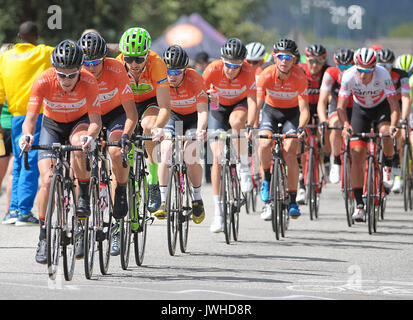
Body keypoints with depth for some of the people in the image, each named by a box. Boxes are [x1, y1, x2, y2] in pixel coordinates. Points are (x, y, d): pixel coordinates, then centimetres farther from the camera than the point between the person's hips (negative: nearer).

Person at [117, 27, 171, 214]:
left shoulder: (156, 64, -33)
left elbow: (165, 107, -36)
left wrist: (158, 127, -55)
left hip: (151, 102, -3)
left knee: (149, 126, -33)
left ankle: (153, 183, -23)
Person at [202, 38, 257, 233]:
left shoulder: (248, 72, -27)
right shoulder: (213, 70, -28)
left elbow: (252, 101, -30)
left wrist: (249, 126, -45)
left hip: (239, 105, 0)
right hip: (218, 108, 0)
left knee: (237, 120, -39)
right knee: (217, 158, -11)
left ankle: (244, 167, -16)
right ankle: (218, 213, -6)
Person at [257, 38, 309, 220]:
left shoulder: (299, 77, -25)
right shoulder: (266, 75, -24)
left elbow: (304, 109, -27)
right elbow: (257, 104, -25)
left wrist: (301, 128, -45)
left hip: (292, 113, -1)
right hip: (271, 111, 1)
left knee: (290, 153, -19)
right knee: (265, 145, -27)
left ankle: (293, 201, -12)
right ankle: (267, 179, 1)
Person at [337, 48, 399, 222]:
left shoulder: (383, 75, -32)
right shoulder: (349, 76, -28)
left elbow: (394, 104, -33)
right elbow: (341, 106, -27)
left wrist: (393, 125, -49)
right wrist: (346, 125, -45)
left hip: (382, 106, -1)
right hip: (361, 109, 1)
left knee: (385, 132, -34)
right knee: (356, 156, -10)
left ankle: (388, 167, -3)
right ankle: (359, 205, -5)